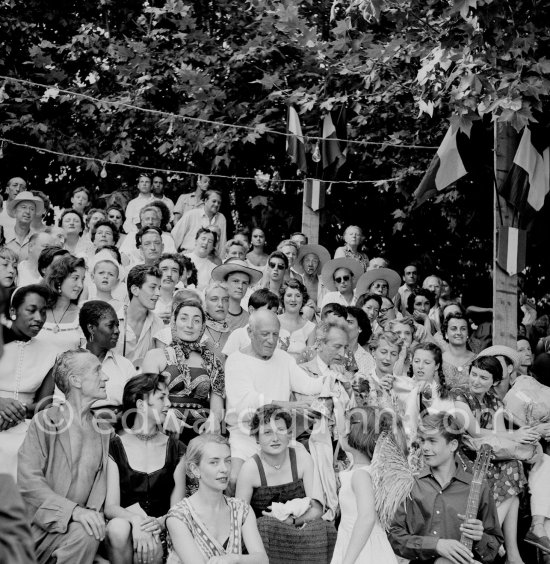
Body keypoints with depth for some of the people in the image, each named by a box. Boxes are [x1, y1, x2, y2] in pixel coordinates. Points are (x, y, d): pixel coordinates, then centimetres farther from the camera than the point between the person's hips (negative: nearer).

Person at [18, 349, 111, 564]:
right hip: (38, 524, -3)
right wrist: (74, 510, -25)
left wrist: (92, 514, -13)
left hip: (77, 523, 4)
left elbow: (100, 484, 9)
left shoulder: (102, 430, 12)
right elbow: (27, 480, -12)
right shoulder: (45, 421, -2)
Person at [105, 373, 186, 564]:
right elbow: (110, 507, -6)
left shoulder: (175, 449, 8)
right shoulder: (114, 447, 1)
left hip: (161, 534, 0)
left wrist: (160, 522, -20)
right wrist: (135, 519, -28)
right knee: (118, 527, -34)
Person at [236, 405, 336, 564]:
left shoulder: (302, 457, -2)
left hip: (301, 531, 2)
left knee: (323, 530, -28)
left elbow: (317, 509, -3)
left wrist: (291, 520, -21)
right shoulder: (250, 468, -9)